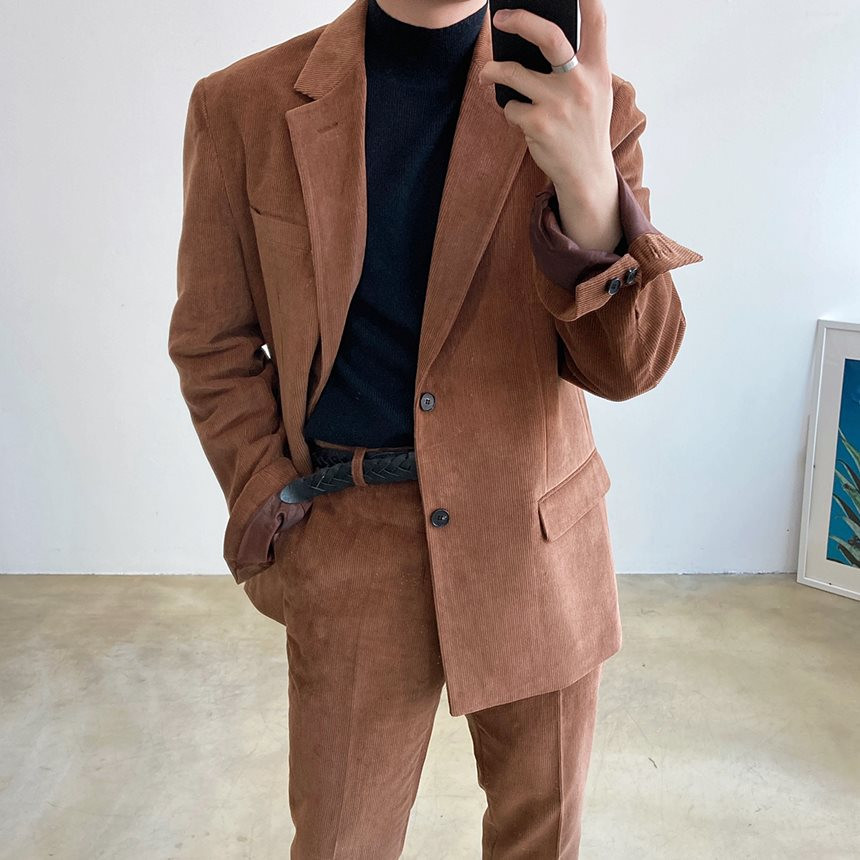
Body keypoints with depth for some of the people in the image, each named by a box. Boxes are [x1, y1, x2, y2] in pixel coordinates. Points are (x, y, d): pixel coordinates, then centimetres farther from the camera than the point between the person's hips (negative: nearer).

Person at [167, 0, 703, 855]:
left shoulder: (584, 102, -6)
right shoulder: (242, 107, -5)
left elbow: (628, 367, -11)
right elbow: (215, 345, 3)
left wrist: (590, 189, -29)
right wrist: (272, 524, -4)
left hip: (541, 539, 2)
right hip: (350, 547, 0)